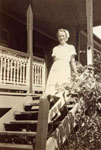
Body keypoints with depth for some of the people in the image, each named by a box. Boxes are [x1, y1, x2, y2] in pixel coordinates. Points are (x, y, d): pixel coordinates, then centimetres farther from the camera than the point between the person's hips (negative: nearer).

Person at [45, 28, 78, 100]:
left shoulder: (71, 47, 13)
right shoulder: (55, 48, 18)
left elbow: (72, 61, 8)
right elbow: (54, 61, 15)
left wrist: (76, 73, -1)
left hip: (65, 70, -2)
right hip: (55, 70, 2)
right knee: (52, 91, -13)